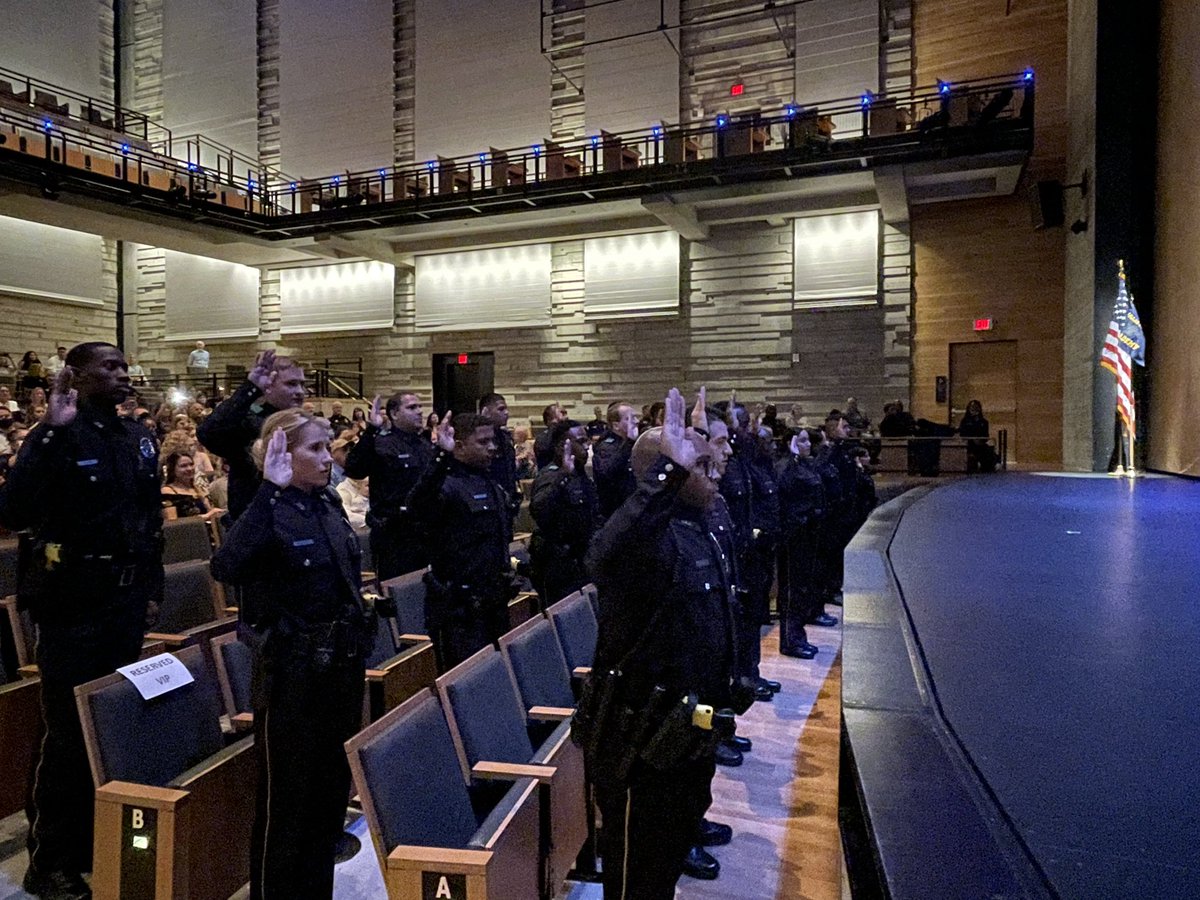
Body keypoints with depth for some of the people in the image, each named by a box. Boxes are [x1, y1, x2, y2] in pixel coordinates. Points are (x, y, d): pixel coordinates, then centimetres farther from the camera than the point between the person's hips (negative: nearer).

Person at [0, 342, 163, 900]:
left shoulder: (137, 438, 8)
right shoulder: (57, 438, -12)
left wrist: (152, 589, 13)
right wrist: (52, 432, -30)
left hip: (126, 604, 6)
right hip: (74, 607, -6)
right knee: (69, 735, 3)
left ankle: (100, 848, 34)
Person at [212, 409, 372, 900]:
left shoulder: (330, 503, 5)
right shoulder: (269, 511, -16)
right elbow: (226, 567, -37)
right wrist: (269, 489, -37)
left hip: (343, 666, 7)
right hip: (292, 673, -7)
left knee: (333, 790, 19)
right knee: (286, 799, 8)